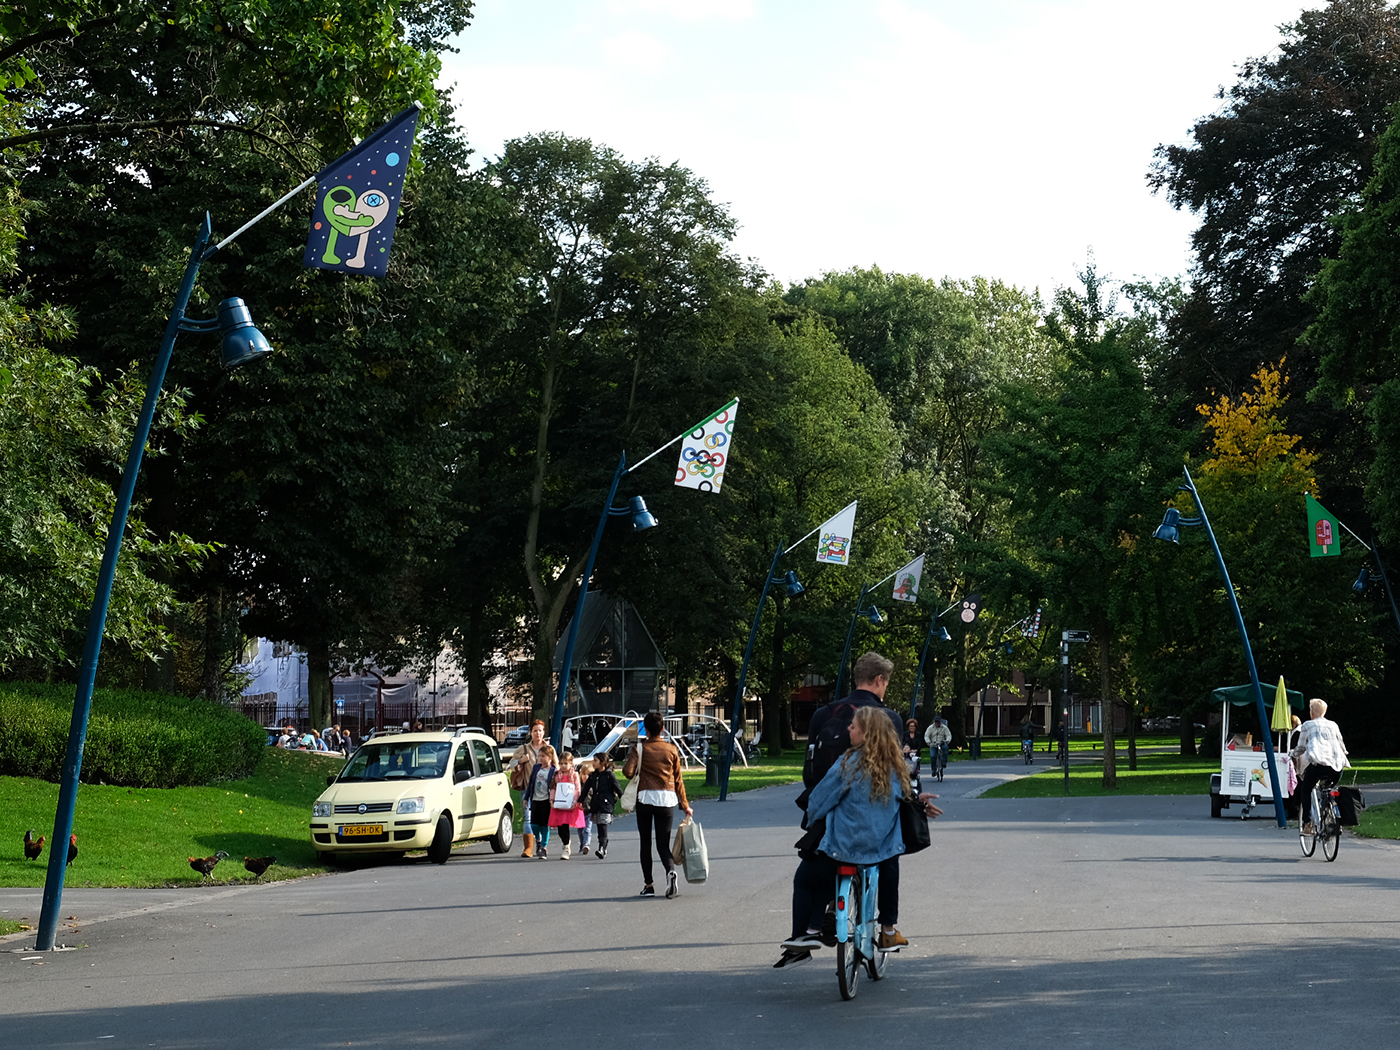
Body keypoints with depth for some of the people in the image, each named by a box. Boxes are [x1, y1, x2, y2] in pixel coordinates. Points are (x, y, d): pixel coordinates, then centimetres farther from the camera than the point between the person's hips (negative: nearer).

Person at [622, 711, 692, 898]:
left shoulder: (640, 748, -2)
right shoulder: (672, 749, 4)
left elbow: (628, 772, -13)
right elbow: (678, 779, 7)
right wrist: (685, 805, 12)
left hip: (645, 798, -2)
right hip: (667, 799, 2)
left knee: (646, 842, 9)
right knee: (663, 843, 5)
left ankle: (648, 885, 8)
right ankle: (670, 870, -24)